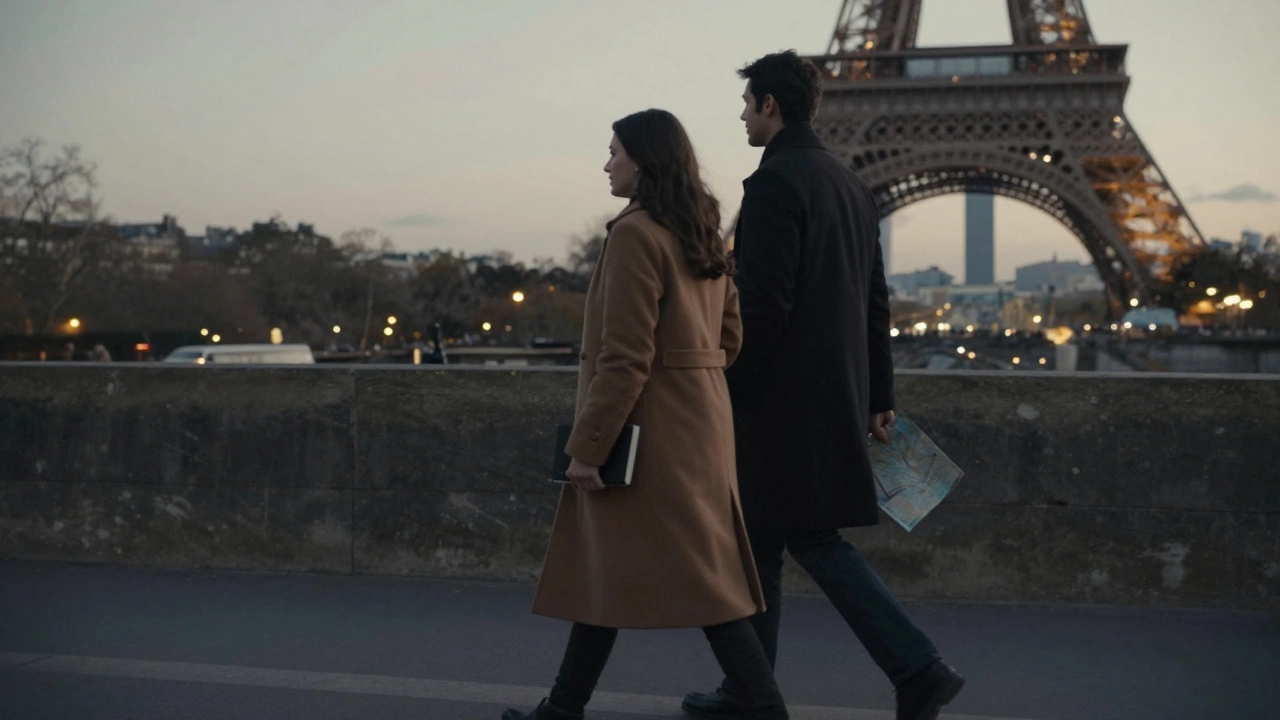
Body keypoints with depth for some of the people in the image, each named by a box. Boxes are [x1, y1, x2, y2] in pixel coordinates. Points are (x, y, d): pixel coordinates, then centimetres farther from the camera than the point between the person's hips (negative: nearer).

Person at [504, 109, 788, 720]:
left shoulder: (636, 233, -15)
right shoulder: (704, 235, 12)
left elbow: (625, 355, -20)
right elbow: (729, 336, 16)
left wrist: (587, 444, -17)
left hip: (650, 428, -10)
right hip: (697, 415, 10)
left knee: (696, 575, -4)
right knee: (604, 563, 16)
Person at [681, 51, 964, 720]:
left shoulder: (774, 181, -13)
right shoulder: (850, 183, 15)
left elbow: (764, 300, -21)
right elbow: (875, 300, 16)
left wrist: (724, 386, -13)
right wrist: (878, 395, 19)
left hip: (783, 392, -9)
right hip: (838, 390, 9)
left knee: (812, 538, -3)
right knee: (759, 536, 15)